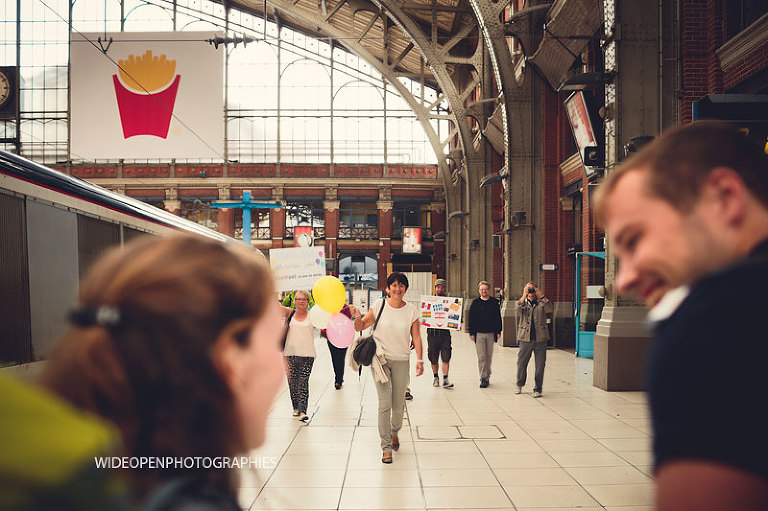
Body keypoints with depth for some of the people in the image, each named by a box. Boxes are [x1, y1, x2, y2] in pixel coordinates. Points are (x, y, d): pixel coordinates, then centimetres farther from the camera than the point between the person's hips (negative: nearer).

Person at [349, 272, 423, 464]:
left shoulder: (411, 310, -1)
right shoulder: (379, 305, -3)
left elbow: (416, 337, 1)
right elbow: (361, 327, 2)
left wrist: (420, 360, -8)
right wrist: (357, 317, -19)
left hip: (401, 361, 1)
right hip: (380, 358, -1)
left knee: (398, 405, 8)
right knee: (385, 403, -8)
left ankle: (394, 432, 39)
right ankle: (386, 447, 0)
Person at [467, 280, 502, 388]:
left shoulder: (494, 302, 5)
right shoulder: (475, 303, 2)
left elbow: (498, 318, 9)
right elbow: (471, 319, 3)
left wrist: (498, 331, 3)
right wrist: (472, 333, -2)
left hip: (491, 333, 2)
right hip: (479, 333, -1)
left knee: (489, 356, 9)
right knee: (481, 357, -6)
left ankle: (487, 376, 22)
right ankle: (483, 378, -5)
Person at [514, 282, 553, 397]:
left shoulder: (541, 303, 8)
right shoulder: (522, 303, 9)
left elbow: (550, 309, -11)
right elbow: (517, 310, -14)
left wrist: (542, 296, -17)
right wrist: (524, 296, -20)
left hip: (540, 338, 0)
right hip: (525, 338, 0)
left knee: (540, 365, 1)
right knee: (521, 363, 7)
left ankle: (537, 389, 13)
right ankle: (520, 384, 31)